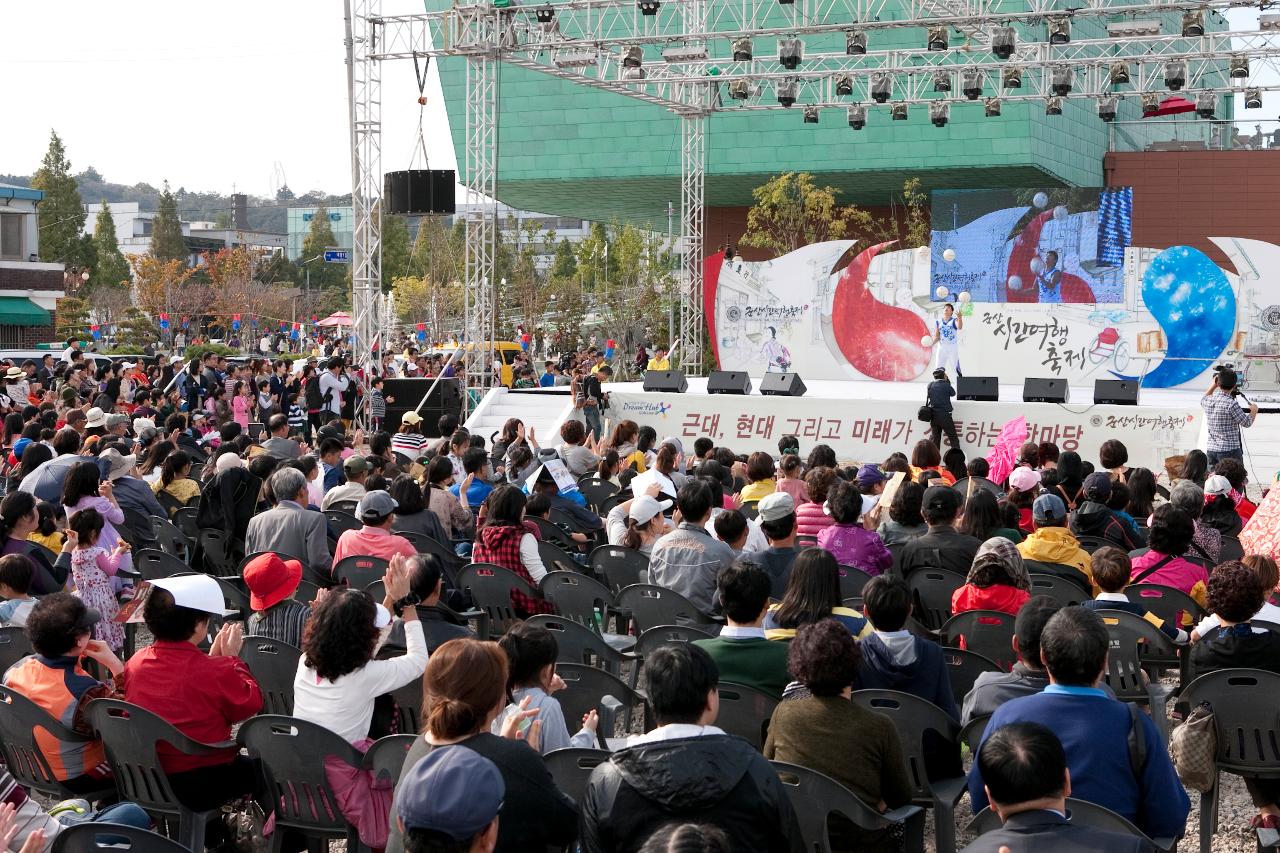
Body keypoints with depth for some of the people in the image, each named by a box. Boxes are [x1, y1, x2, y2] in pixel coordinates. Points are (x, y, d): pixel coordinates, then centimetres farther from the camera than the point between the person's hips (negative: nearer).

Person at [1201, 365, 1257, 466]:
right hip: (1230, 450, -6)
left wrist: (1213, 386, 33)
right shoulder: (1231, 404, -16)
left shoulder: (1209, 401, 3)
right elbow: (1247, 423, -6)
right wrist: (1254, 410, 12)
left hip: (1211, 450, 6)